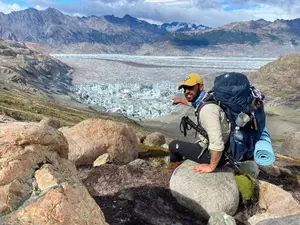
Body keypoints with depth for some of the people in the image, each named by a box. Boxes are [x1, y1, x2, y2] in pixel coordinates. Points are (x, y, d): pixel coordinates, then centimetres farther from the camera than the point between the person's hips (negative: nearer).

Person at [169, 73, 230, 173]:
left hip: (216, 154, -9)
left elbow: (217, 143, -36)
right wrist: (181, 100, 45)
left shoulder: (207, 108, -30)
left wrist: (211, 167, -24)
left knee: (174, 145, 5)